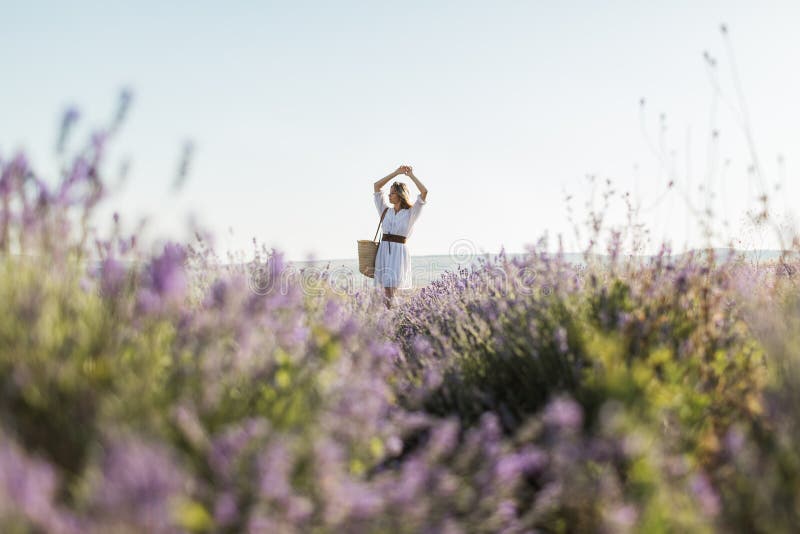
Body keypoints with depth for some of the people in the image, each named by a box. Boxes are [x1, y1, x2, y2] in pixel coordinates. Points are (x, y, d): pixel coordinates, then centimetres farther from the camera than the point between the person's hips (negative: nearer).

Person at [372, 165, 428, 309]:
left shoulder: (411, 213, 4)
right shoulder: (386, 210, 15)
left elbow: (424, 191, -8)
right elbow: (376, 186, 13)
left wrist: (411, 175, 4)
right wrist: (396, 173, 11)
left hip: (399, 251, -4)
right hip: (383, 250, 4)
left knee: (390, 285, -15)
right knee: (386, 287, 1)